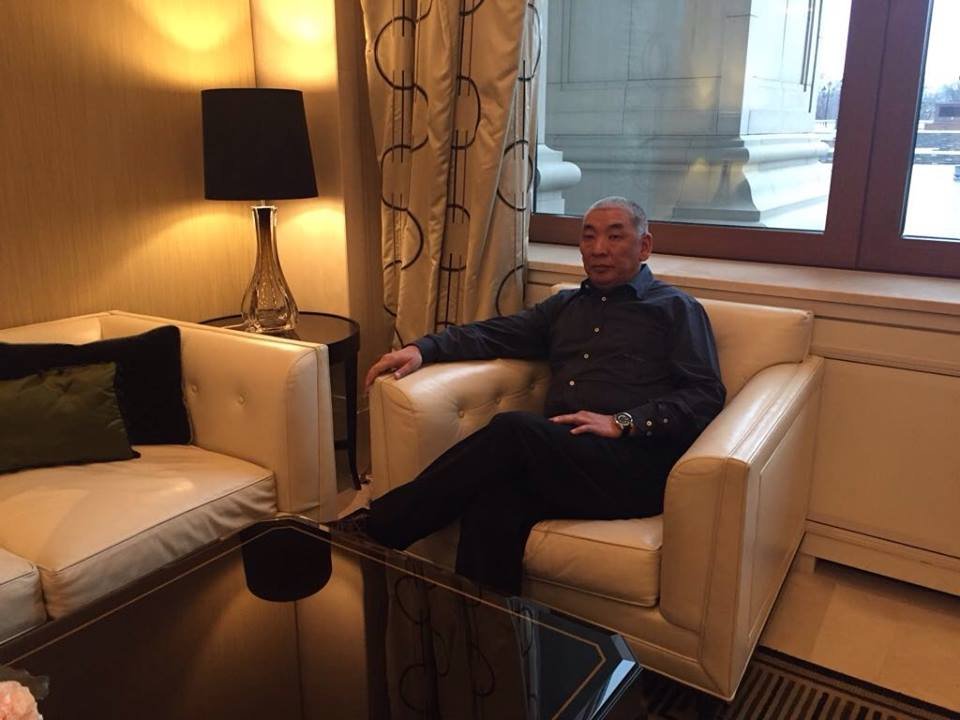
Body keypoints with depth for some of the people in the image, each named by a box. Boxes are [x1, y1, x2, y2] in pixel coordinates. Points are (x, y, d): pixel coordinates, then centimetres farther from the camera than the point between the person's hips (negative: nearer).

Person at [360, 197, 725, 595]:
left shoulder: (676, 308, 13)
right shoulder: (565, 305, 28)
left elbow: (706, 394, 3)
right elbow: (492, 333, 20)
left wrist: (622, 421, -11)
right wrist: (423, 348, 3)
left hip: (632, 462, -4)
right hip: (556, 457, 4)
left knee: (514, 428, -29)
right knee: (491, 505, -31)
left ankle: (379, 526, -19)